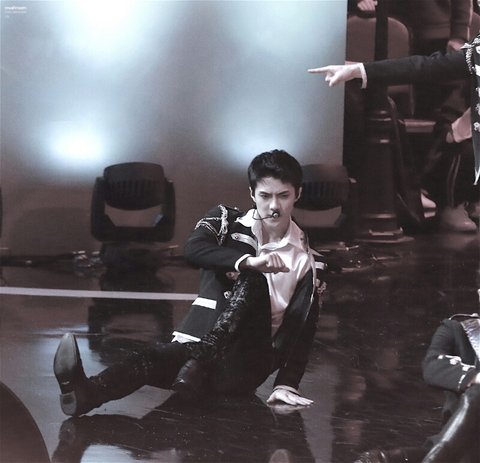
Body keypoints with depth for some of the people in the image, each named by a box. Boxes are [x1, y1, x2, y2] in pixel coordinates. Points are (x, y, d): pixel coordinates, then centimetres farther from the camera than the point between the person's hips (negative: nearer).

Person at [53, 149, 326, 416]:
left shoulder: (304, 258, 5)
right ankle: (86, 393, -61)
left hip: (246, 364, 0)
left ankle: (198, 360, -38)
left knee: (253, 282, -26)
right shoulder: (226, 221, 7)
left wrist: (287, 385, -16)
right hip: (197, 343, 1)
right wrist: (248, 261, -32)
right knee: (158, 358, -34)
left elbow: (303, 328, -1)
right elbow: (193, 250, -15)